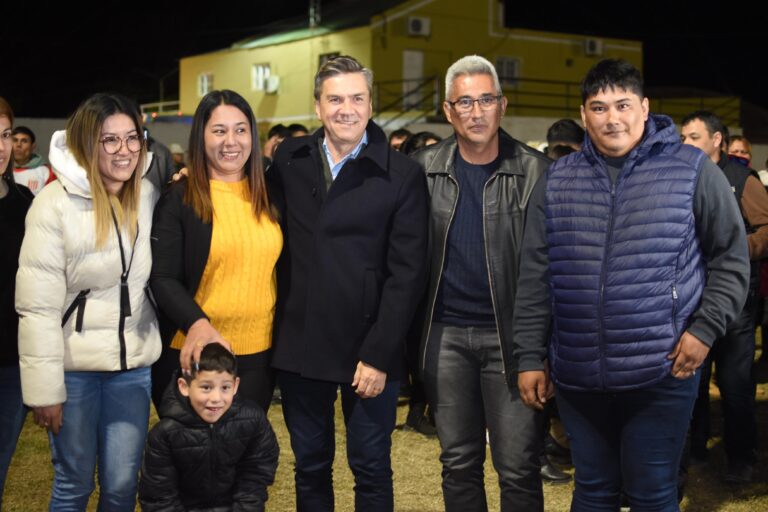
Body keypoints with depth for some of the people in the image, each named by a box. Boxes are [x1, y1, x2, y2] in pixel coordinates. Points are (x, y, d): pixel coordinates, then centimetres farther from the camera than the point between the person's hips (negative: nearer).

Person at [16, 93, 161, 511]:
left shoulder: (148, 195, 1)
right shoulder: (56, 203, -13)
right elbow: (37, 305, -14)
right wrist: (45, 388, -14)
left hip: (133, 363, 4)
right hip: (74, 365, -4)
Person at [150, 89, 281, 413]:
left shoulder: (267, 195, 8)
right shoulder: (178, 199, -5)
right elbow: (163, 279, -10)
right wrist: (198, 324, -27)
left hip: (259, 353, 4)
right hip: (194, 354, -3)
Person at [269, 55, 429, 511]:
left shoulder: (403, 176, -7)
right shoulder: (289, 160, 4)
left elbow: (406, 273, -9)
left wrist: (379, 355, -13)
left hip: (368, 350, -3)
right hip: (299, 344, 3)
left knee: (371, 470, 10)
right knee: (309, 467, 16)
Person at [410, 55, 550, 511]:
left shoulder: (535, 171, -4)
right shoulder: (425, 169, 3)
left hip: (510, 335, -2)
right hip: (445, 334, 3)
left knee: (518, 469, 2)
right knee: (458, 464, 14)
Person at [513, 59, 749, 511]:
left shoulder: (692, 170, -2)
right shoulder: (557, 180, 6)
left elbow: (731, 258, 2)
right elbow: (536, 277, 7)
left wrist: (705, 329, -9)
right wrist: (531, 356, 5)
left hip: (662, 372, -3)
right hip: (577, 374, 3)